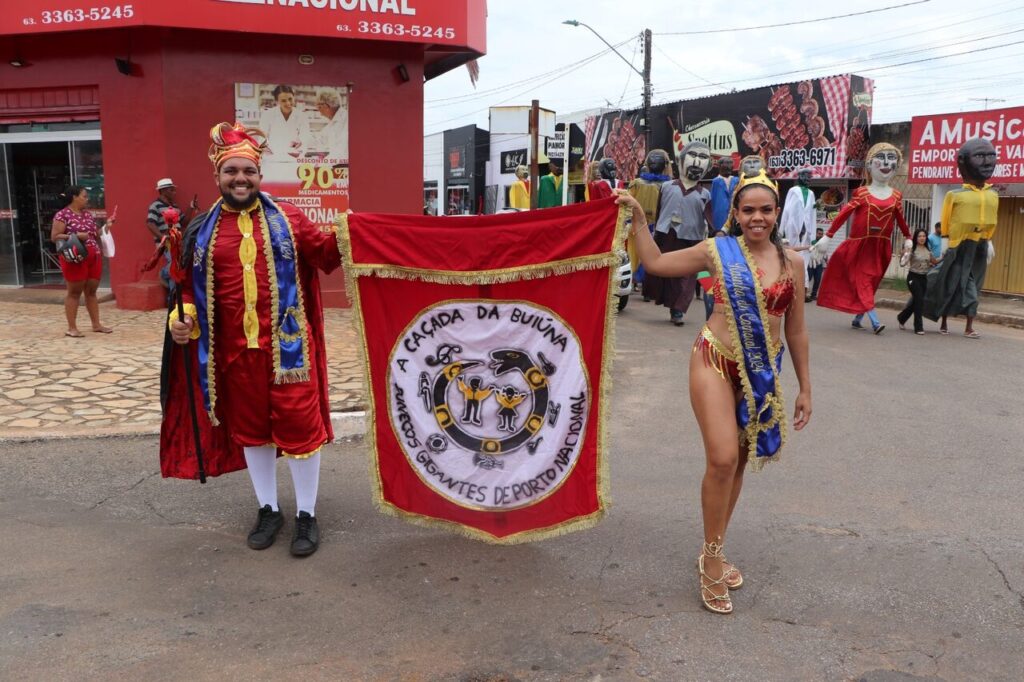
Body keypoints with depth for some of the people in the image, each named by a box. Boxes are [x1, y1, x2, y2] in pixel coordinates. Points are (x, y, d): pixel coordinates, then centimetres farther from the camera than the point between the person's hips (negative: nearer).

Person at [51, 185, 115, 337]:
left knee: (91, 291, 11)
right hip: (76, 259, -7)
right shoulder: (63, 215, -7)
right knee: (74, 292, -1)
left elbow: (95, 235, 20)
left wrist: (106, 226, 6)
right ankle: (72, 328, 4)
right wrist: (75, 236, -20)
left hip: (94, 258, 7)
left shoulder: (88, 215, 15)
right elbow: (54, 237, -12)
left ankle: (96, 324, 17)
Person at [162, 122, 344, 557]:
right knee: (249, 427, 14)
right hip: (235, 349, 3)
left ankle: (306, 515, 19)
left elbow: (324, 254, 1)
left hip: (286, 345, -2)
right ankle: (268, 510, 32)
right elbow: (191, 286, 10)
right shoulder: (202, 230, 6)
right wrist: (182, 319, -6)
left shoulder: (286, 219, 2)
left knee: (299, 425, 2)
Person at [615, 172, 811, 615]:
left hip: (762, 373, 4)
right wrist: (638, 217, -2)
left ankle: (713, 552, 29)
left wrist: (804, 387, 11)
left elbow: (795, 330, 9)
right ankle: (712, 558, 4)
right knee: (722, 458, -16)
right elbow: (655, 263, 5)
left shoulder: (791, 262, 4)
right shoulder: (717, 251, -2)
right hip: (715, 362, -4)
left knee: (738, 463, 12)